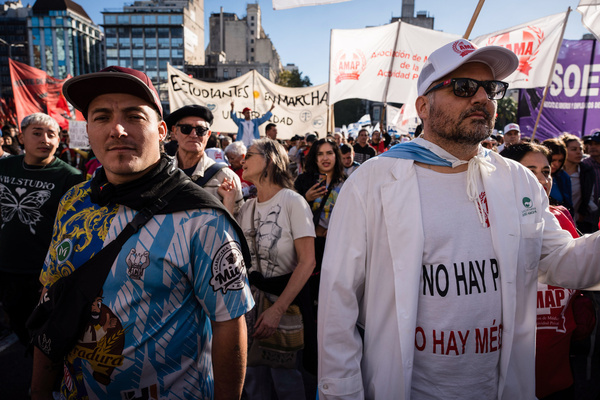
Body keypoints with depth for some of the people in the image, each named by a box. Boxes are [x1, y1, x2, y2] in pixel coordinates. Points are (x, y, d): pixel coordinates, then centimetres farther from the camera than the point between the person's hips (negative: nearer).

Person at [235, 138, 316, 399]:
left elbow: (307, 262, -16)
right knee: (252, 377, 15)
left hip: (285, 300, -5)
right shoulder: (247, 208, 6)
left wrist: (277, 309, -19)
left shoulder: (292, 201, -11)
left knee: (285, 378, 8)